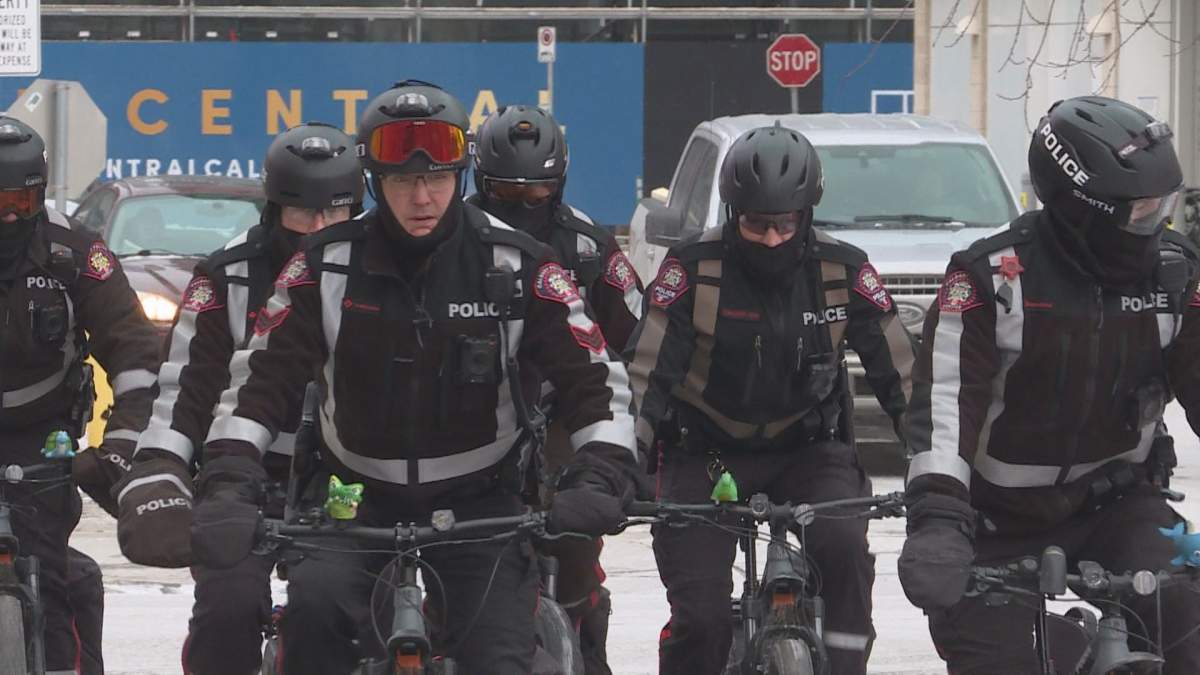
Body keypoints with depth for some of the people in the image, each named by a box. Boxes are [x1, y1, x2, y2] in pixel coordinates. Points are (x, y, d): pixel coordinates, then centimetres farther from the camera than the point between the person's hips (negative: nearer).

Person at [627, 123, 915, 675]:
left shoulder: (844, 272, -8)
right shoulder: (694, 269, -14)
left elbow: (899, 372, -4)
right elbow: (647, 374, -15)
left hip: (806, 448, 1)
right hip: (706, 455, -1)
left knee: (844, 548, -29)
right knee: (701, 615, -15)